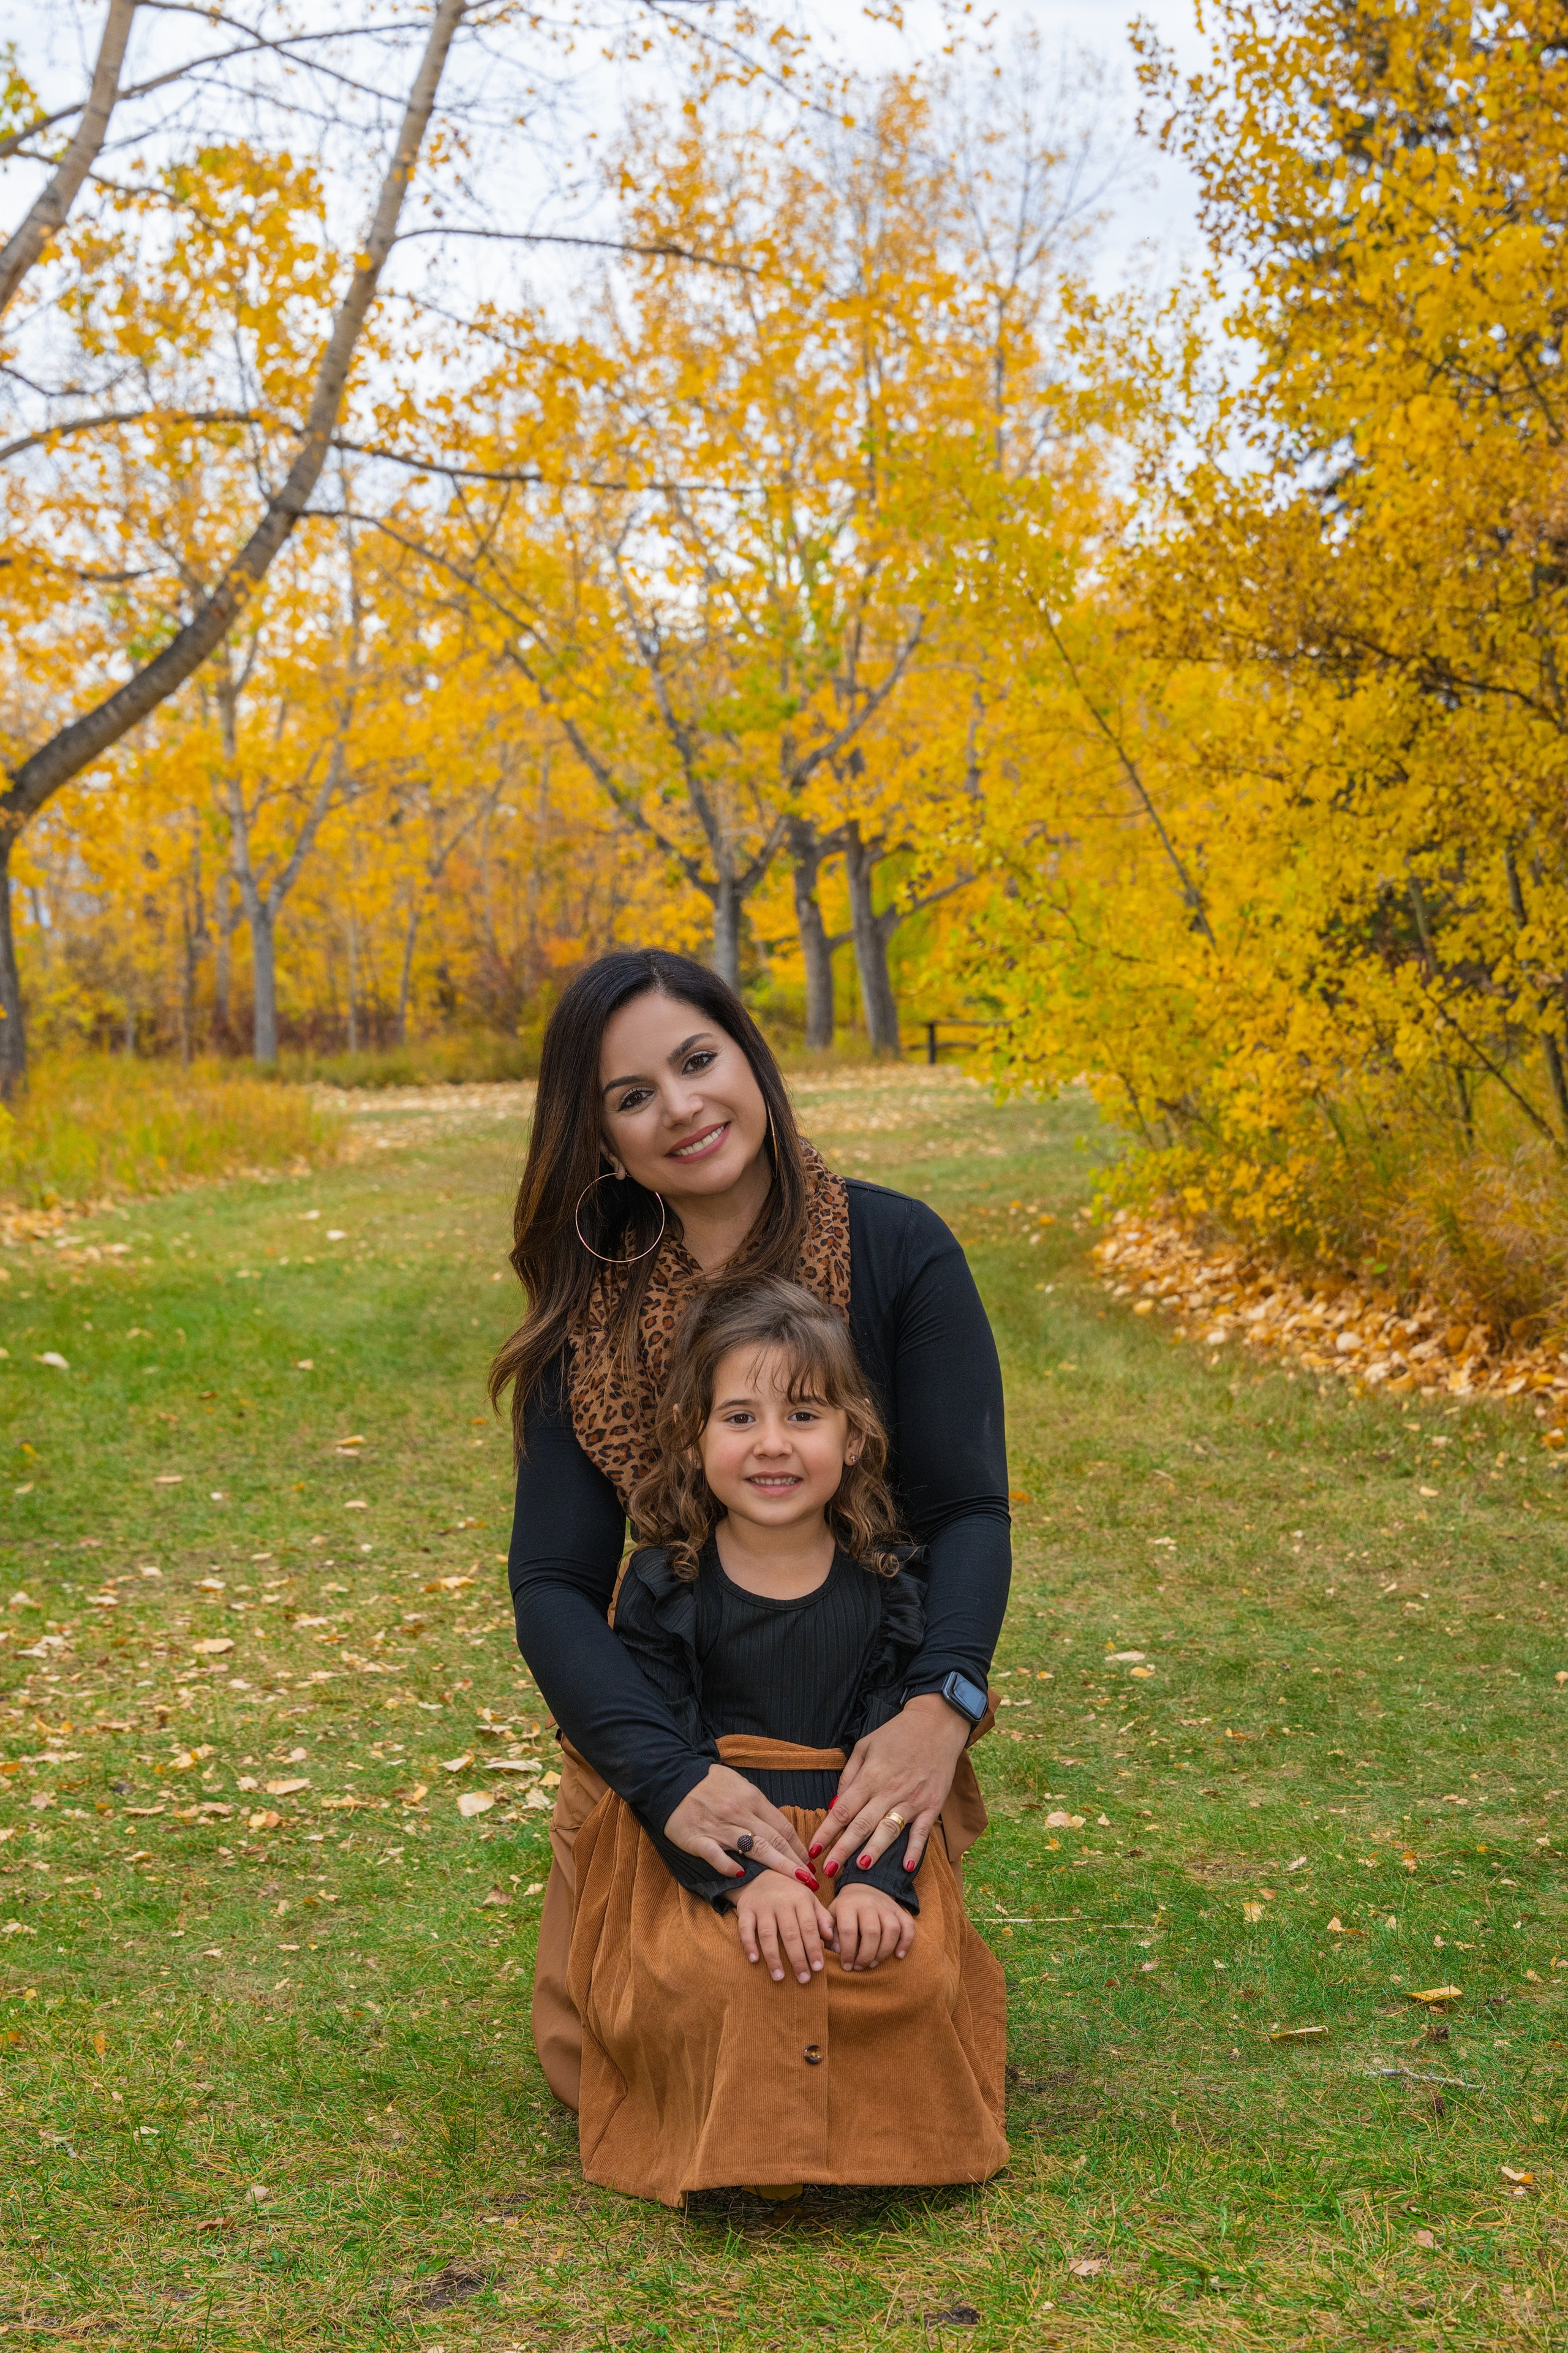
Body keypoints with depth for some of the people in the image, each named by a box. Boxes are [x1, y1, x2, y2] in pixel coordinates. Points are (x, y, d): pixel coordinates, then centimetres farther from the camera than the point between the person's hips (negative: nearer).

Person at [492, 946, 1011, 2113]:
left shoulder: (899, 1250, -14)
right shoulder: (593, 1314, -8)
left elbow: (968, 1509, -17)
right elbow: (553, 1583, -14)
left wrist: (942, 1707, -37)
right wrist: (670, 1776, -32)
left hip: (876, 1727, -2)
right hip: (657, 1735, 2)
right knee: (596, 2061, 2)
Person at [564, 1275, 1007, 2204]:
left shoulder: (885, 1590, 1)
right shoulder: (664, 1589, -3)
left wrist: (879, 1879, -18)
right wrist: (745, 1875, -22)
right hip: (699, 1853, -1)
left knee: (916, 1975, -24)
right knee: (704, 1983, -30)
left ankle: (868, 2135, 4)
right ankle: (744, 2146, -3)